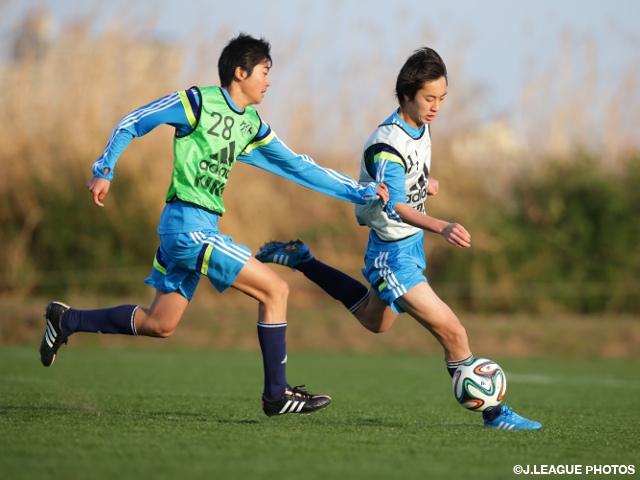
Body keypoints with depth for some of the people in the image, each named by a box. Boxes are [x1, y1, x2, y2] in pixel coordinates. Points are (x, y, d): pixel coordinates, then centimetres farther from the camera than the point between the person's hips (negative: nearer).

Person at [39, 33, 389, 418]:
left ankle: (67, 320, 25)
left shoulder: (251, 126, 13)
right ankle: (277, 394, -5)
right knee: (276, 289, -10)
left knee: (159, 325, 13)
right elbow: (131, 124, -2)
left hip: (200, 227, 9)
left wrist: (360, 192, 11)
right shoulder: (198, 102, -8)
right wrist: (104, 171, -6)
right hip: (188, 224, -9)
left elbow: (298, 166, 15)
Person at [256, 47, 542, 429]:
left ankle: (302, 261, 40)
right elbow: (395, 206, -39)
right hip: (393, 255, -9)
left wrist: (427, 180, 0)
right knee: (451, 331, -15)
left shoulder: (422, 124, 0)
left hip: (412, 243, 9)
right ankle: (494, 413, -3)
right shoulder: (386, 146, -28)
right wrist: (441, 227, -55)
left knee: (375, 321, 31)